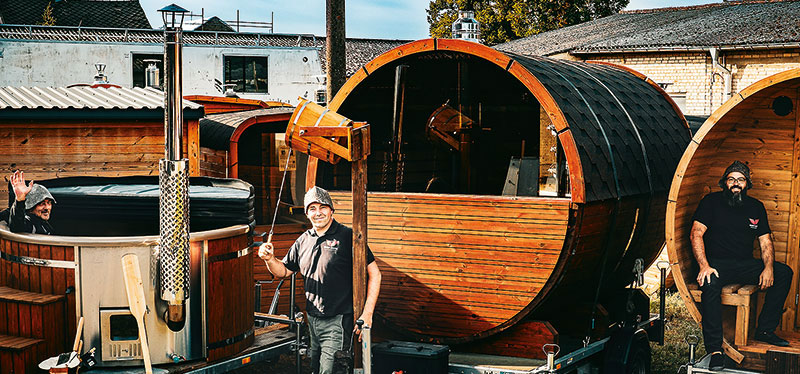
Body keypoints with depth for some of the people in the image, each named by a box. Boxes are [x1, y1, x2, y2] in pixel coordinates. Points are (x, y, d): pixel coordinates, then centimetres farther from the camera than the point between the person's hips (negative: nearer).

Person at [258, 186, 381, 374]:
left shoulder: (347, 237, -9)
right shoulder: (304, 240, 11)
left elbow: (374, 274, -10)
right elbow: (283, 271, 19)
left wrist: (367, 314, -16)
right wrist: (270, 259, -3)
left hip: (338, 322, -7)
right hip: (312, 321, 7)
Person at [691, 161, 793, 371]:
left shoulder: (756, 207, 12)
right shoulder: (711, 202, 0)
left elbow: (765, 241, 10)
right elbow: (696, 234, -9)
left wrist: (768, 268, -10)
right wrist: (704, 266, -24)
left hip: (746, 266, 5)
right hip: (717, 263, -5)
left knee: (784, 273, -11)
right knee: (710, 283, -37)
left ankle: (765, 329, -2)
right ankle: (715, 350, -35)